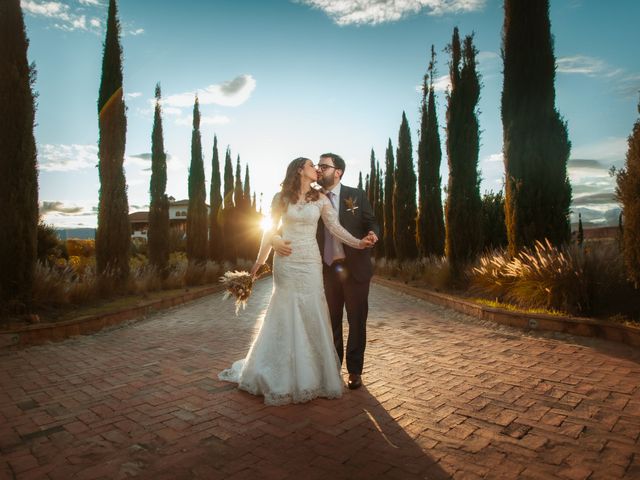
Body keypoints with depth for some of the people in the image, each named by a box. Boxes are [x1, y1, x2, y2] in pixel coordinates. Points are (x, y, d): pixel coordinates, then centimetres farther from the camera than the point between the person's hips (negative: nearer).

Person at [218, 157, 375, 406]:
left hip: (310, 262, 1)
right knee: (285, 316, 5)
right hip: (286, 262, -1)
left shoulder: (320, 199, 6)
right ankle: (282, 375, 21)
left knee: (312, 316, 2)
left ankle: (313, 373, 18)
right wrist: (259, 261, 9)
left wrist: (358, 242, -19)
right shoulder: (281, 198, 3)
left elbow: (335, 227, -4)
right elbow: (270, 231, 7)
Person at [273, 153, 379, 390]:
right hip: (327, 270, 2)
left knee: (356, 322, 8)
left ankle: (354, 371, 24)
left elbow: (371, 222, 1)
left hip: (354, 268, -2)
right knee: (331, 322, 12)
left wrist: (372, 234, -23)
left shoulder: (356, 195, -1)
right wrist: (276, 240, -22)